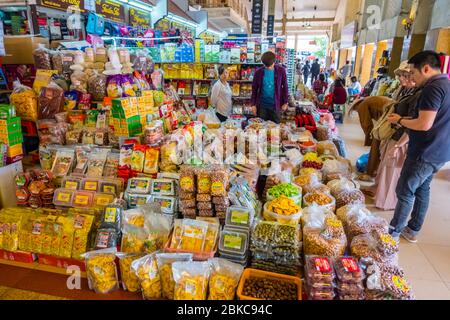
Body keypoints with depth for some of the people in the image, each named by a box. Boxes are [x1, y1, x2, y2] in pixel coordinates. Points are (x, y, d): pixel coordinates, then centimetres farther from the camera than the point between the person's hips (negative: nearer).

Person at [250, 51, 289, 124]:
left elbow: (285, 87, 3)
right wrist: (253, 104, 0)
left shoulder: (281, 71, -5)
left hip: (275, 105, 0)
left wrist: (285, 102, 1)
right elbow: (254, 88, 4)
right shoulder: (258, 72, -3)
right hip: (262, 105, 0)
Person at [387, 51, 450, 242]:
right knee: (422, 189, 17)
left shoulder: (433, 88, -19)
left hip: (425, 153, -10)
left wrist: (400, 120, -10)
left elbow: (424, 124, -26)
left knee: (405, 192, 0)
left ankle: (394, 232, 12)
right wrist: (406, 121, 12)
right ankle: (413, 230, 29)